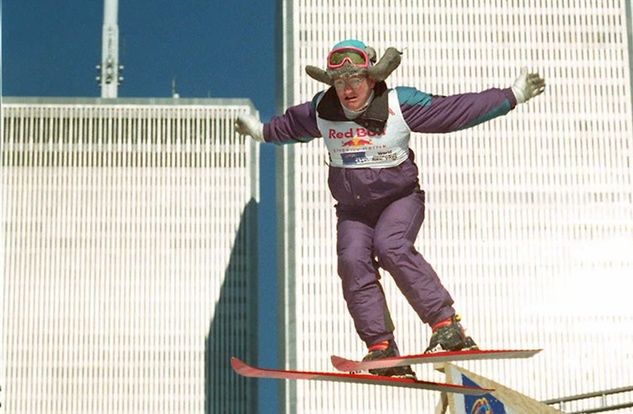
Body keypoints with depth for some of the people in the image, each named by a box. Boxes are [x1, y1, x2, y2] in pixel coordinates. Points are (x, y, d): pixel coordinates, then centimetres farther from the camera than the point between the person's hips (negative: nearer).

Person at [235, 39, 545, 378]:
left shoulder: (400, 104, -13)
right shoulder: (321, 111, -1)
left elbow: (460, 109, -9)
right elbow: (289, 126, 23)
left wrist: (513, 96, -9)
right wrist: (262, 131, 39)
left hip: (400, 198, -4)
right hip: (352, 209, 4)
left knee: (390, 246, -32)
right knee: (353, 261, -21)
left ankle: (446, 324, -30)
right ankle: (381, 347, -21)